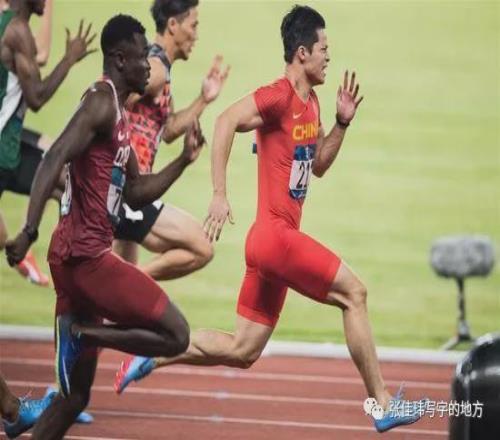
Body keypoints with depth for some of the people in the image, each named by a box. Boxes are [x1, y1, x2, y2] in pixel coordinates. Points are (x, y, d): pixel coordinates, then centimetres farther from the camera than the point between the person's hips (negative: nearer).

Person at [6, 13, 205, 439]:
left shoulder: (118, 114, 20)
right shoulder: (102, 102, -10)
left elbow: (136, 193, 28)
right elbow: (55, 159, -25)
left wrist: (185, 160, 20)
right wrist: (29, 231, -35)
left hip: (82, 257, 10)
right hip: (86, 255, -10)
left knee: (75, 395, 12)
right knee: (175, 335, -9)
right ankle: (81, 332, -9)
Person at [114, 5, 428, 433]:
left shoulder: (310, 102, 16)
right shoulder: (279, 96, -13)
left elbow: (319, 165, 26)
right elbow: (226, 122, -26)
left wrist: (342, 124, 11)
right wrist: (220, 195, -29)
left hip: (275, 242, 10)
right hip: (275, 234, -10)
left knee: (242, 350, 12)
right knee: (353, 293, -10)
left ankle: (151, 355, 18)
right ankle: (383, 403, -6)